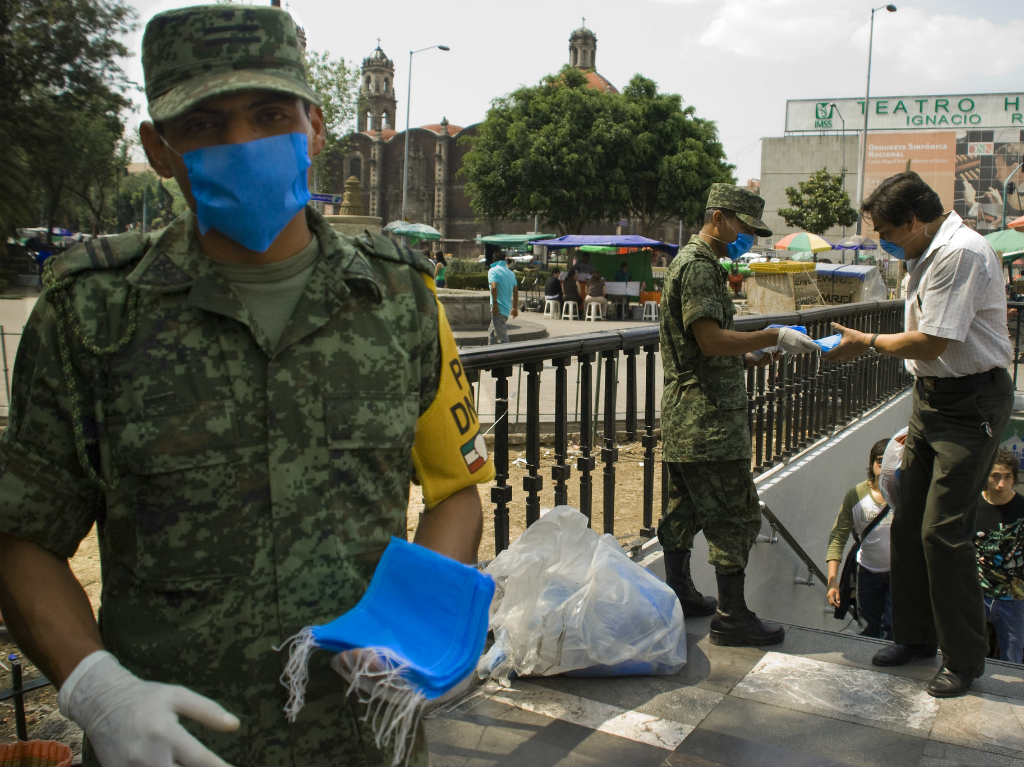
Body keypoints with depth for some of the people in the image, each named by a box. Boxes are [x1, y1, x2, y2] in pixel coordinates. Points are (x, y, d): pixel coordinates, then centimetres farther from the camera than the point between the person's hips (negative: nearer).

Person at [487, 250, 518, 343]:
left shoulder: (492, 271, -6)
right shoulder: (511, 272, 15)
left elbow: (494, 287, -21)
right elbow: (515, 291, 17)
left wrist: (495, 304, -19)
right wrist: (515, 308, 23)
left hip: (498, 309, -8)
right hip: (507, 309, 8)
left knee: (502, 337, -6)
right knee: (492, 335, 19)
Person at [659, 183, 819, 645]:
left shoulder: (697, 262, 21)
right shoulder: (698, 265, -12)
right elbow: (711, 340, -21)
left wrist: (751, 357, 12)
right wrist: (774, 337, -17)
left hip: (685, 416, 11)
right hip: (707, 417, -11)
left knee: (685, 506, 15)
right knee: (735, 514, -5)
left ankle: (678, 595, 25)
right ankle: (731, 618, 1)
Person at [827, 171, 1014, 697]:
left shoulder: (960, 253, -19)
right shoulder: (927, 255, 12)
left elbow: (932, 343, -22)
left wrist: (867, 342, -6)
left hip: (970, 404, -10)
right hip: (933, 397, 10)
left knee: (943, 532, -8)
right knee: (907, 522, 11)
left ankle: (964, 659, 8)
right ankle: (915, 635, 26)